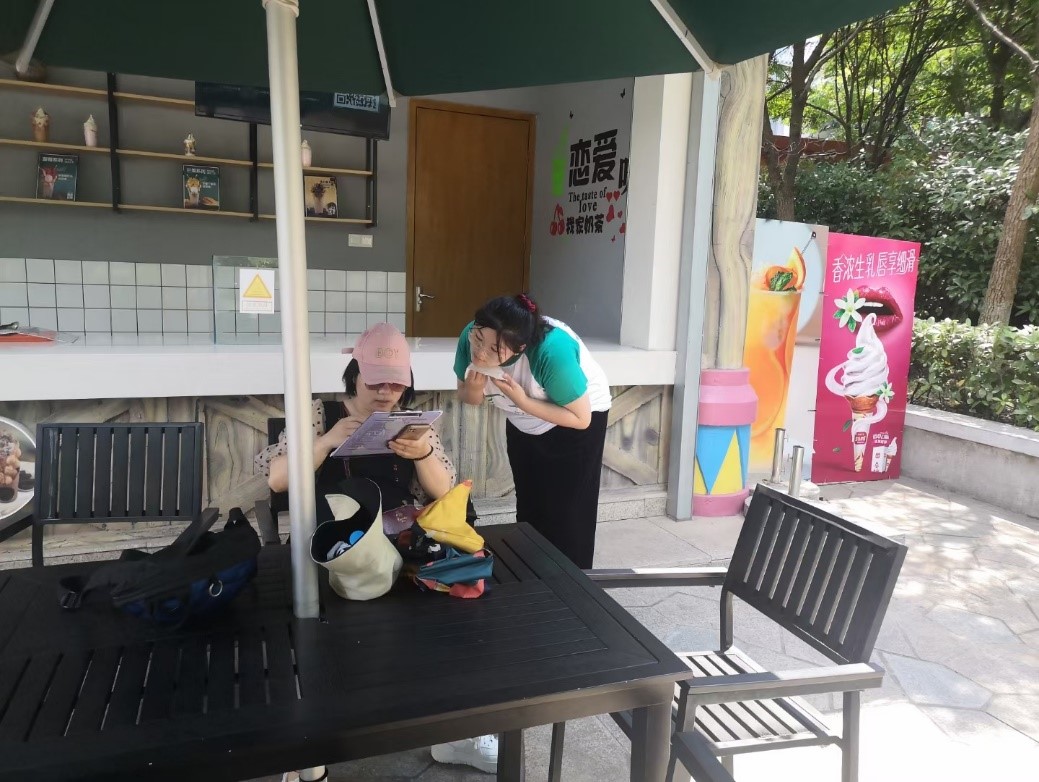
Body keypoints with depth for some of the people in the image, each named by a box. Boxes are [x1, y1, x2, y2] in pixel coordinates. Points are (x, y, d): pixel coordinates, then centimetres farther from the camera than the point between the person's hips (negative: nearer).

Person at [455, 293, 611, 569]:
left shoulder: (552, 351, -40)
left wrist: (522, 400, -36)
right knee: (528, 510, 16)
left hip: (576, 423, -5)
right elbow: (467, 397, -6)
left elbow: (581, 418, -28)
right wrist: (473, 388, -30)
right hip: (523, 425, 5)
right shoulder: (470, 338, -25)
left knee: (566, 516, -3)